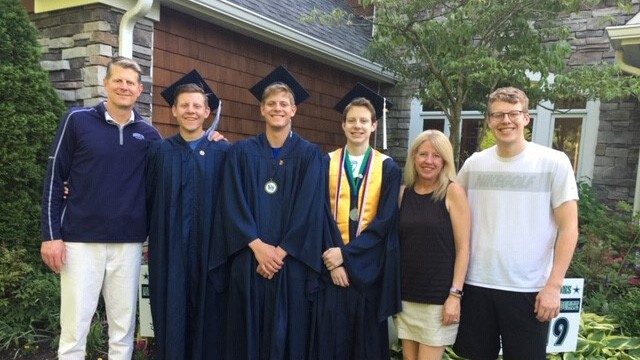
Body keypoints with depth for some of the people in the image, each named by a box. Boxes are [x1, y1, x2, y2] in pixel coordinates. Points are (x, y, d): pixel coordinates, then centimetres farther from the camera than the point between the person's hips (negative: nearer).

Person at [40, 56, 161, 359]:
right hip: (80, 240, -2)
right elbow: (54, 178, 1)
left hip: (128, 243, 2)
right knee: (74, 330, 3)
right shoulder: (77, 120, 1)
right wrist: (51, 234, -5)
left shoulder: (148, 134, 7)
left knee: (123, 329, 9)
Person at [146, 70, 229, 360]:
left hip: (210, 250, -1)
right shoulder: (159, 152, 6)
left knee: (208, 321, 8)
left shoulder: (223, 152, 1)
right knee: (170, 320, 9)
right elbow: (147, 200, 7)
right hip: (168, 251, 1)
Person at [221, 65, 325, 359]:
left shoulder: (309, 155, 4)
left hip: (292, 260, -1)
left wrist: (281, 251, -12)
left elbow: (309, 209, -5)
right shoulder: (241, 152, 7)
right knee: (249, 331, 7)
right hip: (249, 258, 1)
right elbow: (233, 204, -2)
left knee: (289, 330, 5)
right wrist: (258, 246, -13)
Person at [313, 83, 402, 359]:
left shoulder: (388, 168, 1)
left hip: (369, 268, 0)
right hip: (331, 264, 0)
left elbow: (385, 221, -5)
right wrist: (333, 258, -13)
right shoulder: (326, 163, 3)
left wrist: (345, 253, -13)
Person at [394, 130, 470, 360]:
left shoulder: (453, 192, -6)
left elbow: (463, 248, -8)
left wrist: (455, 294, -13)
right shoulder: (404, 193, 6)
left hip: (439, 297, -4)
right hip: (406, 294, 4)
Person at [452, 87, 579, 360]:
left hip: (529, 290, -2)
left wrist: (553, 286, -10)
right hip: (476, 285, 3)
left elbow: (568, 229, -4)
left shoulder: (554, 162, -4)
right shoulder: (474, 164, 3)